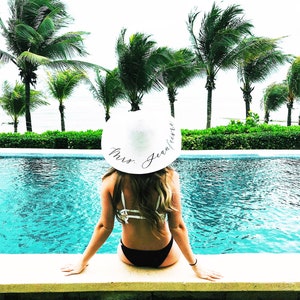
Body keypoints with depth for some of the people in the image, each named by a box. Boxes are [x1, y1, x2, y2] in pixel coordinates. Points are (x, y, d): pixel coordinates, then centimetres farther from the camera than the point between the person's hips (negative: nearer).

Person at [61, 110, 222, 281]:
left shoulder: (112, 181, -22)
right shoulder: (169, 177, -24)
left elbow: (105, 226, -15)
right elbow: (177, 227, -19)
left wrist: (82, 263, 0)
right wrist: (196, 266, -6)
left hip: (129, 257, 1)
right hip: (164, 257, -1)